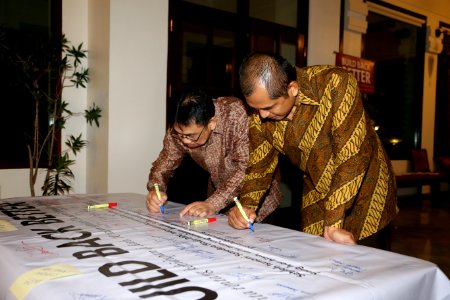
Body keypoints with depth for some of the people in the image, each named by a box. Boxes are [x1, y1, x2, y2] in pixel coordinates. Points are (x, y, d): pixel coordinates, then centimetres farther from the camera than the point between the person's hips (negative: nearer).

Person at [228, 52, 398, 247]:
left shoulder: (336, 85, -28)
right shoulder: (259, 113, -12)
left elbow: (352, 156, -31)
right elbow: (260, 164, -2)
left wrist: (334, 223, -32)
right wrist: (246, 205, -19)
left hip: (365, 192, -4)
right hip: (317, 197, 4)